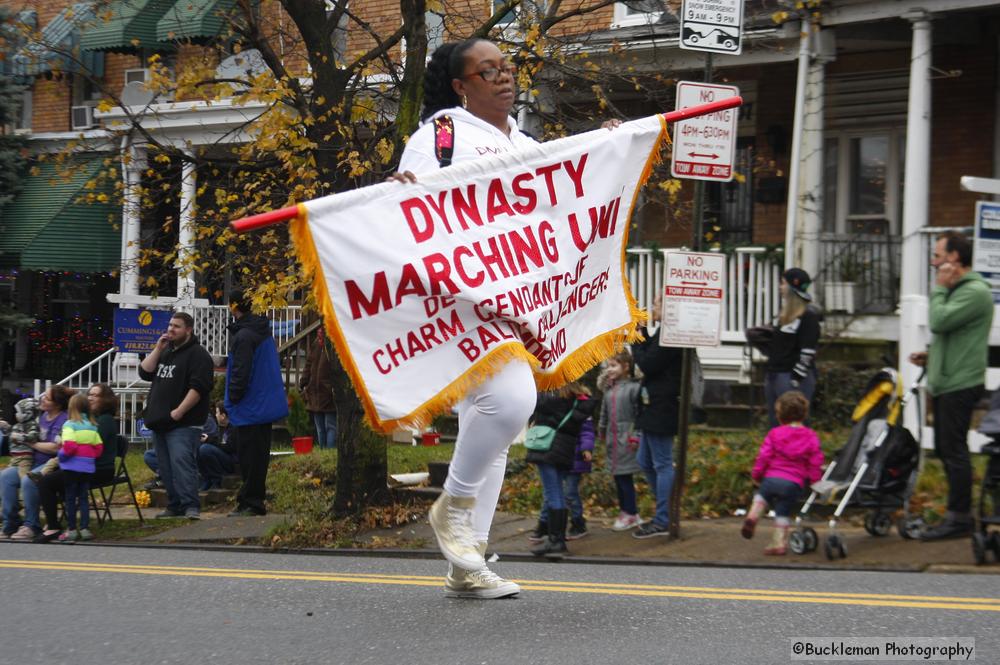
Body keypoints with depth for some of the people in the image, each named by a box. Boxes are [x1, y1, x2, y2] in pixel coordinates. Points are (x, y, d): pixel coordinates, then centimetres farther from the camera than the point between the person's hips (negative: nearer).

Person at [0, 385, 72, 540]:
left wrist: (33, 444, -13)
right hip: (35, 462, 9)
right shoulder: (43, 416, 14)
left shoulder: (64, 420, -13)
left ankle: (31, 526, -18)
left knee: (28, 481, -33)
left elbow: (56, 447, -23)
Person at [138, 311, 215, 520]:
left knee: (182, 463, -20)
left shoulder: (197, 354, -6)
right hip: (160, 423, 8)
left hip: (183, 424, -8)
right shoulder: (165, 352, 22)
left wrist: (178, 412, -19)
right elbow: (144, 372, 11)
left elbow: (199, 387, -16)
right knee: (166, 468, 9)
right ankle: (174, 505, 14)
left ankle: (191, 506, -24)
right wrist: (158, 349, 1)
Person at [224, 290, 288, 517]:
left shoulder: (243, 336, -18)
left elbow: (240, 372, -22)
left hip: (250, 407, -9)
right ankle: (253, 500, 20)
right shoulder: (264, 330, 10)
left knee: (250, 456, -4)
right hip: (267, 403, 9)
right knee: (259, 453, 13)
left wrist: (233, 399, -10)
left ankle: (251, 502, -1)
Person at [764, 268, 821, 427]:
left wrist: (796, 379, -19)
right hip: (775, 375, 10)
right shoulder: (786, 313, 18)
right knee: (775, 424, 12)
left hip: (794, 378, -10)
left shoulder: (809, 315, -10)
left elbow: (808, 351, -16)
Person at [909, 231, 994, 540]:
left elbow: (939, 322, -25)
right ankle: (959, 512, 20)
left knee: (954, 450, -7)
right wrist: (931, 355, 13)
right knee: (946, 449, 13)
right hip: (946, 383, 10)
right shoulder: (957, 289, 18)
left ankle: (959, 518, -3)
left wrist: (939, 289, -13)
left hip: (960, 384, -10)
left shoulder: (975, 291, -16)